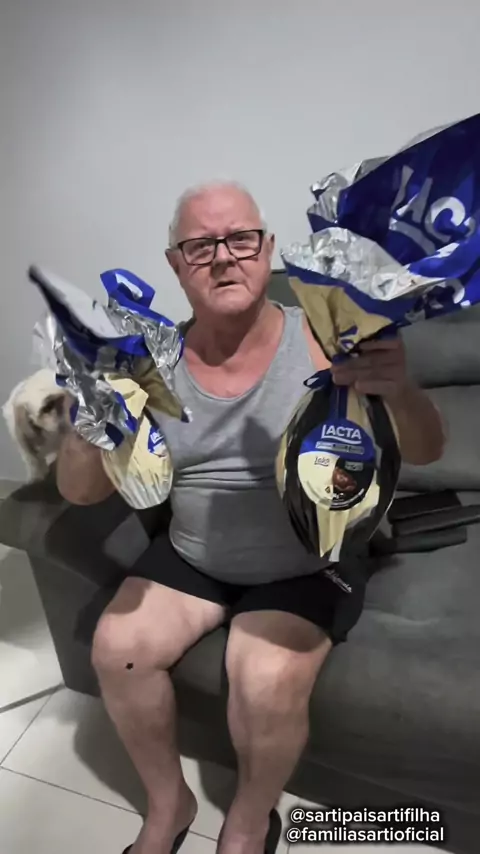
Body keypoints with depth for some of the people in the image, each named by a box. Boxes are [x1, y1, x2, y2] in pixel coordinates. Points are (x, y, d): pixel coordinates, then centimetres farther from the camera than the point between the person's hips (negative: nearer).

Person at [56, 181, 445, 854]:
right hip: (191, 556, 4)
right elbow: (81, 492, -5)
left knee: (267, 684, -24)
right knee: (117, 649, -14)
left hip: (308, 565, -3)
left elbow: (425, 453, -13)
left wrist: (398, 391, -36)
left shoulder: (320, 342, -14)